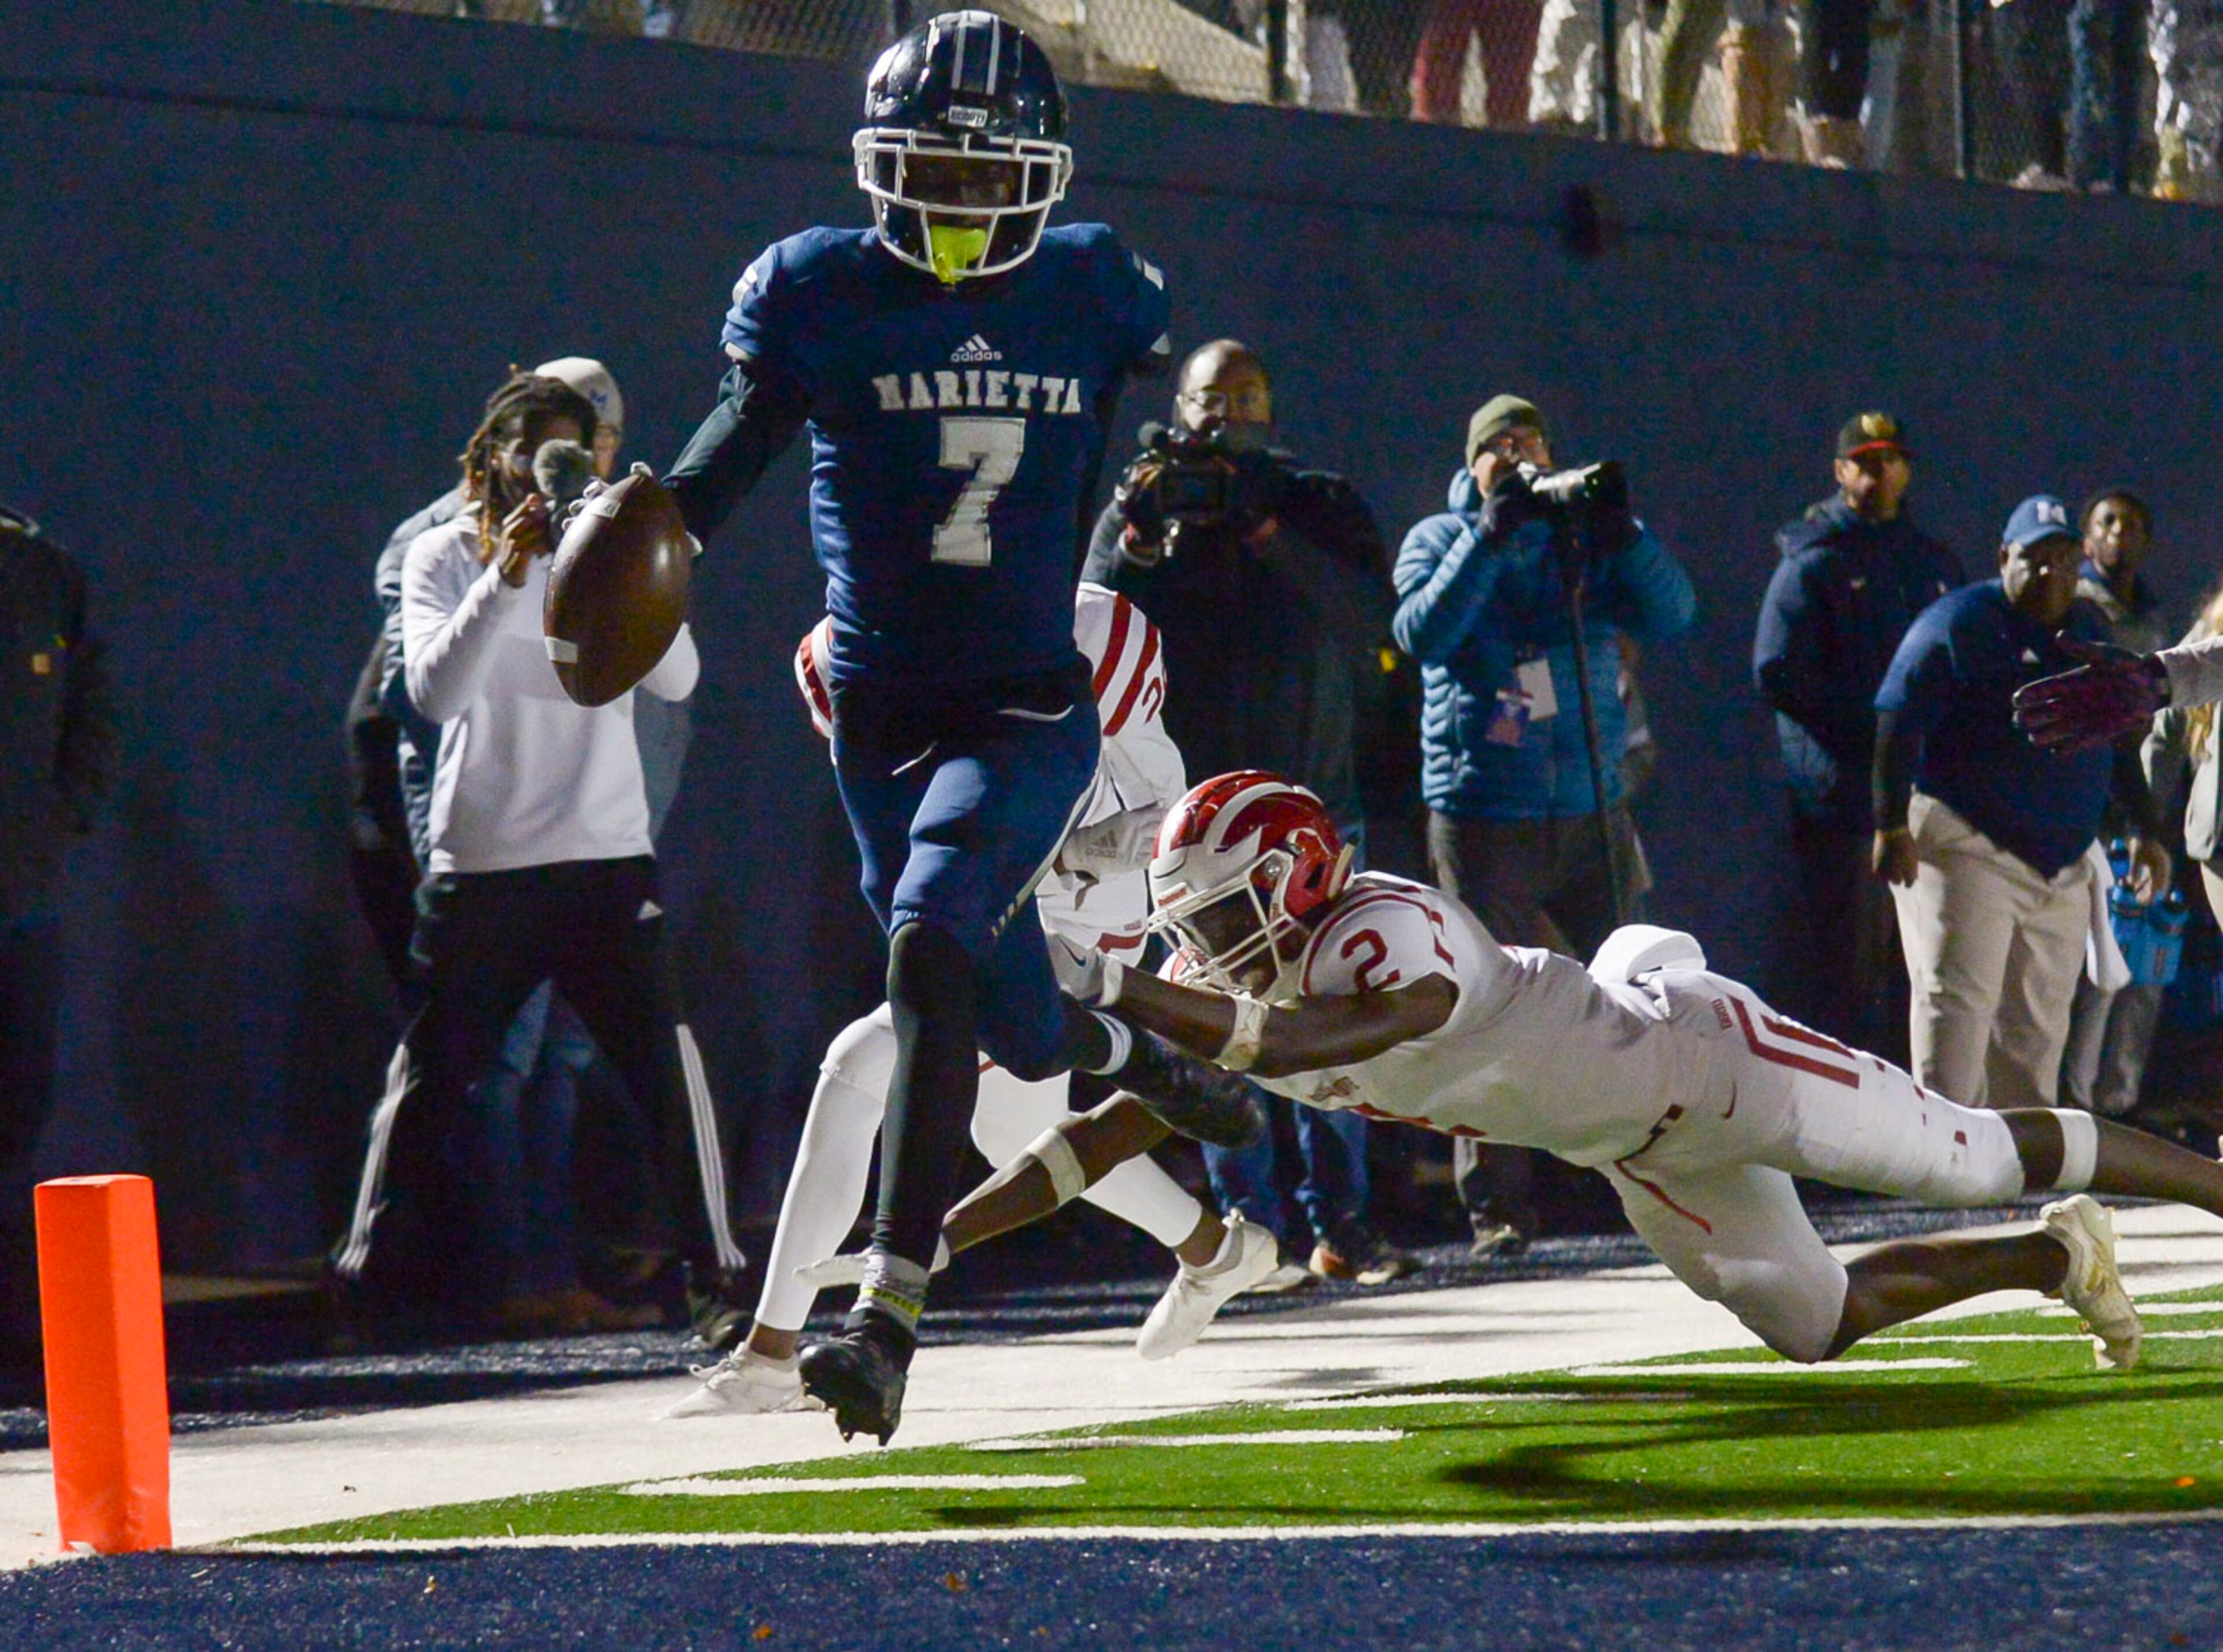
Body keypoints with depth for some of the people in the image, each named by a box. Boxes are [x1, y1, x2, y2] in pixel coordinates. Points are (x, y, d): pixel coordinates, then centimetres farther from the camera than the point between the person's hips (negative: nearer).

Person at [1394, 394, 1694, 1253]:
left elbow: (1671, 616, 0)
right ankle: (1498, 1207, -4)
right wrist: (1490, 536, -17)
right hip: (1482, 818, -2)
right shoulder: (1438, 540, 7)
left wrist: (1621, 534, -13)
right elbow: (1422, 634, -12)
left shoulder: (1581, 534, 12)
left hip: (1593, 812, 3)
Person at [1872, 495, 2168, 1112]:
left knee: (2040, 1024, 9)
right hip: (1966, 847, -7)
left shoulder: (2089, 634, 16)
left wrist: (2147, 831, 21)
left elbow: (2119, 747, 25)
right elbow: (1898, 720, -13)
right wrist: (1893, 826, -20)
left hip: (2062, 864, 7)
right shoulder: (1961, 622, -6)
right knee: (1958, 1003, -13)